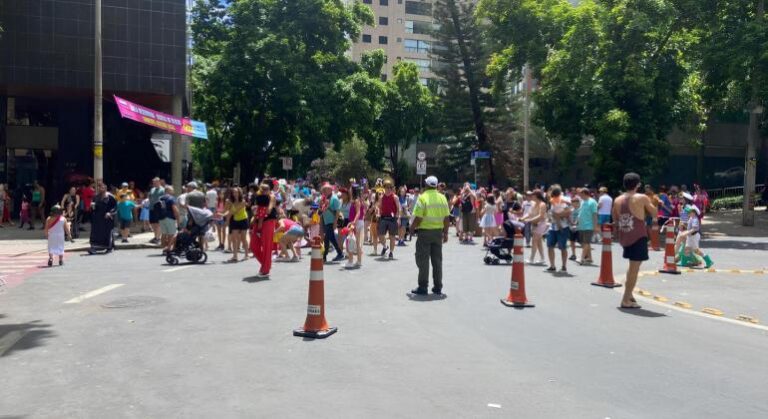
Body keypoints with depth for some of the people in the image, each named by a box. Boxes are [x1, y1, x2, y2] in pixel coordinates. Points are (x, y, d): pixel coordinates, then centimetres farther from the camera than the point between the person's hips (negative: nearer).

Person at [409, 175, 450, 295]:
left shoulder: (423, 197, -11)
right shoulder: (442, 198, 3)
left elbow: (418, 218, -16)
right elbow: (446, 218, 4)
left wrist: (412, 228, 0)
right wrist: (445, 233, 12)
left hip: (425, 231, -4)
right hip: (438, 232, 5)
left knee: (423, 260, 3)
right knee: (437, 260, 11)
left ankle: (423, 287, 5)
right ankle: (438, 287, 16)